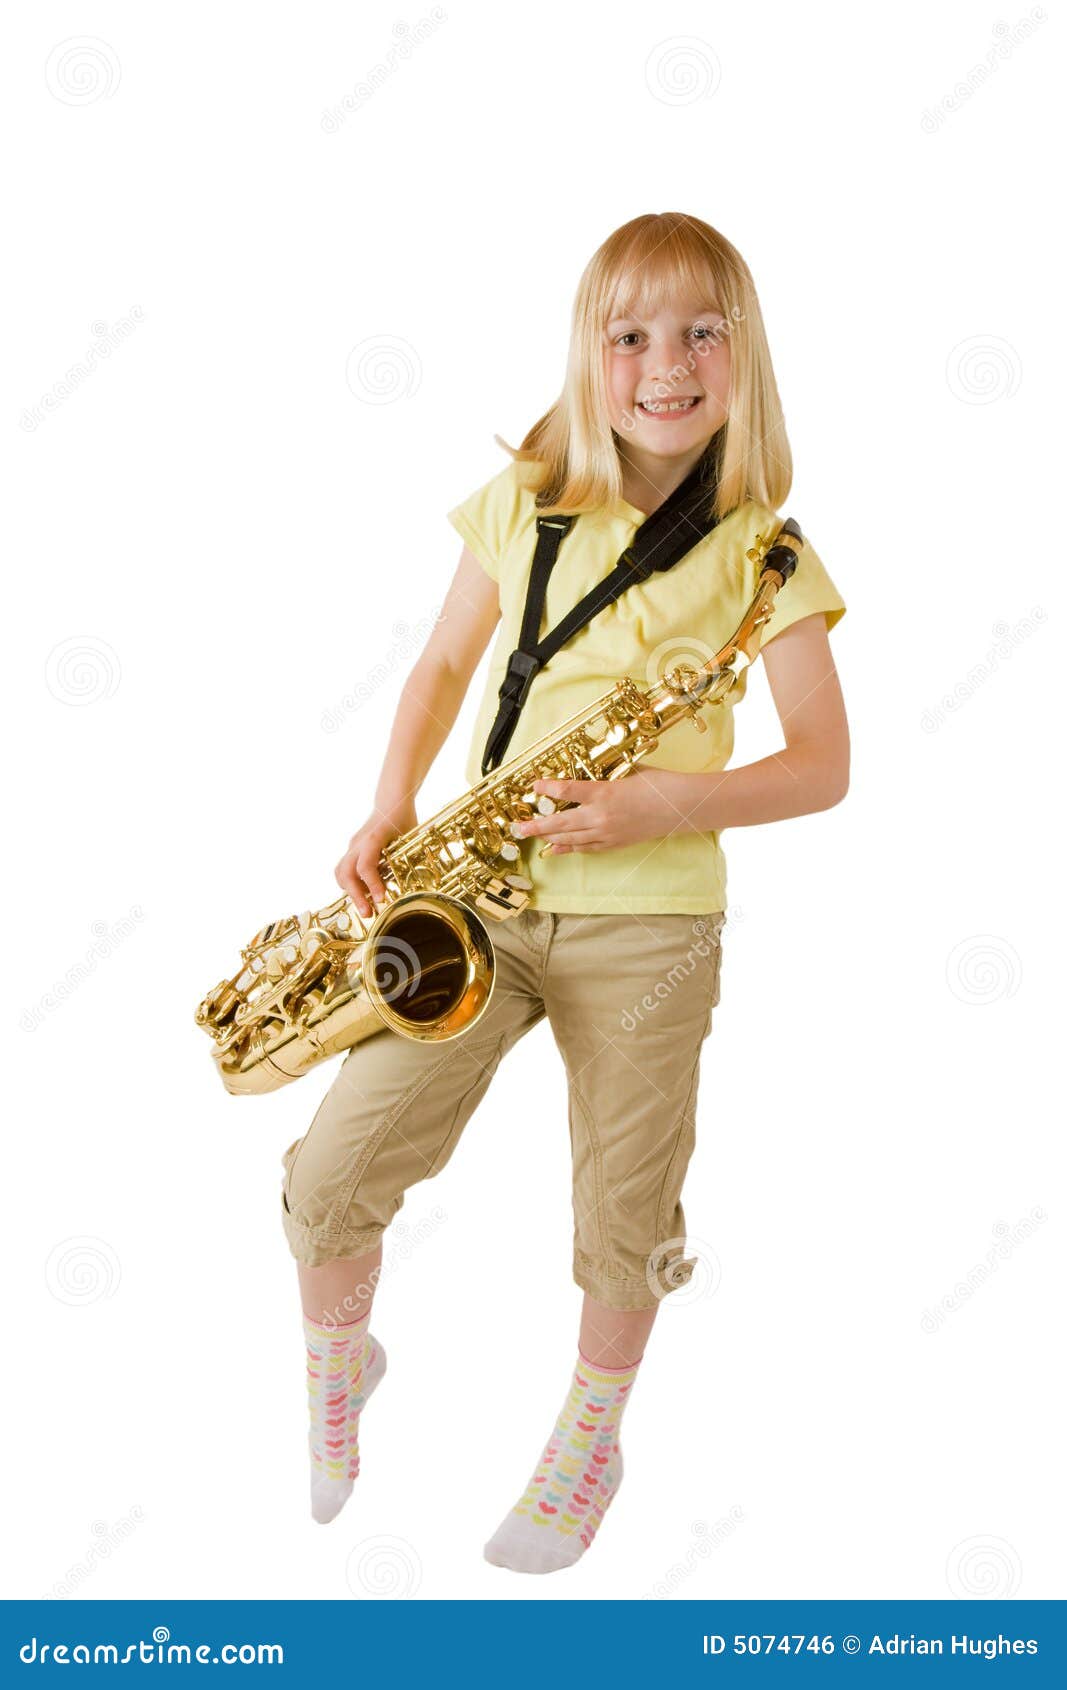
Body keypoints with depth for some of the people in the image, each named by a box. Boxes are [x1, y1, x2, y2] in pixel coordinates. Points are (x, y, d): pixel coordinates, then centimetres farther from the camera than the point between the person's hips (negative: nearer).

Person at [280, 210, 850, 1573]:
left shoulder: (762, 555, -4)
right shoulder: (521, 505, 3)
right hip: (477, 895, 2)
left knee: (623, 1216, 9)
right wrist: (391, 809, 0)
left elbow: (823, 766, -4)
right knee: (333, 1171, -3)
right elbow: (443, 666, 14)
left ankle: (590, 1443, 38)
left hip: (648, 920, -1)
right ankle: (338, 1362, 30)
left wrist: (671, 802, -20)